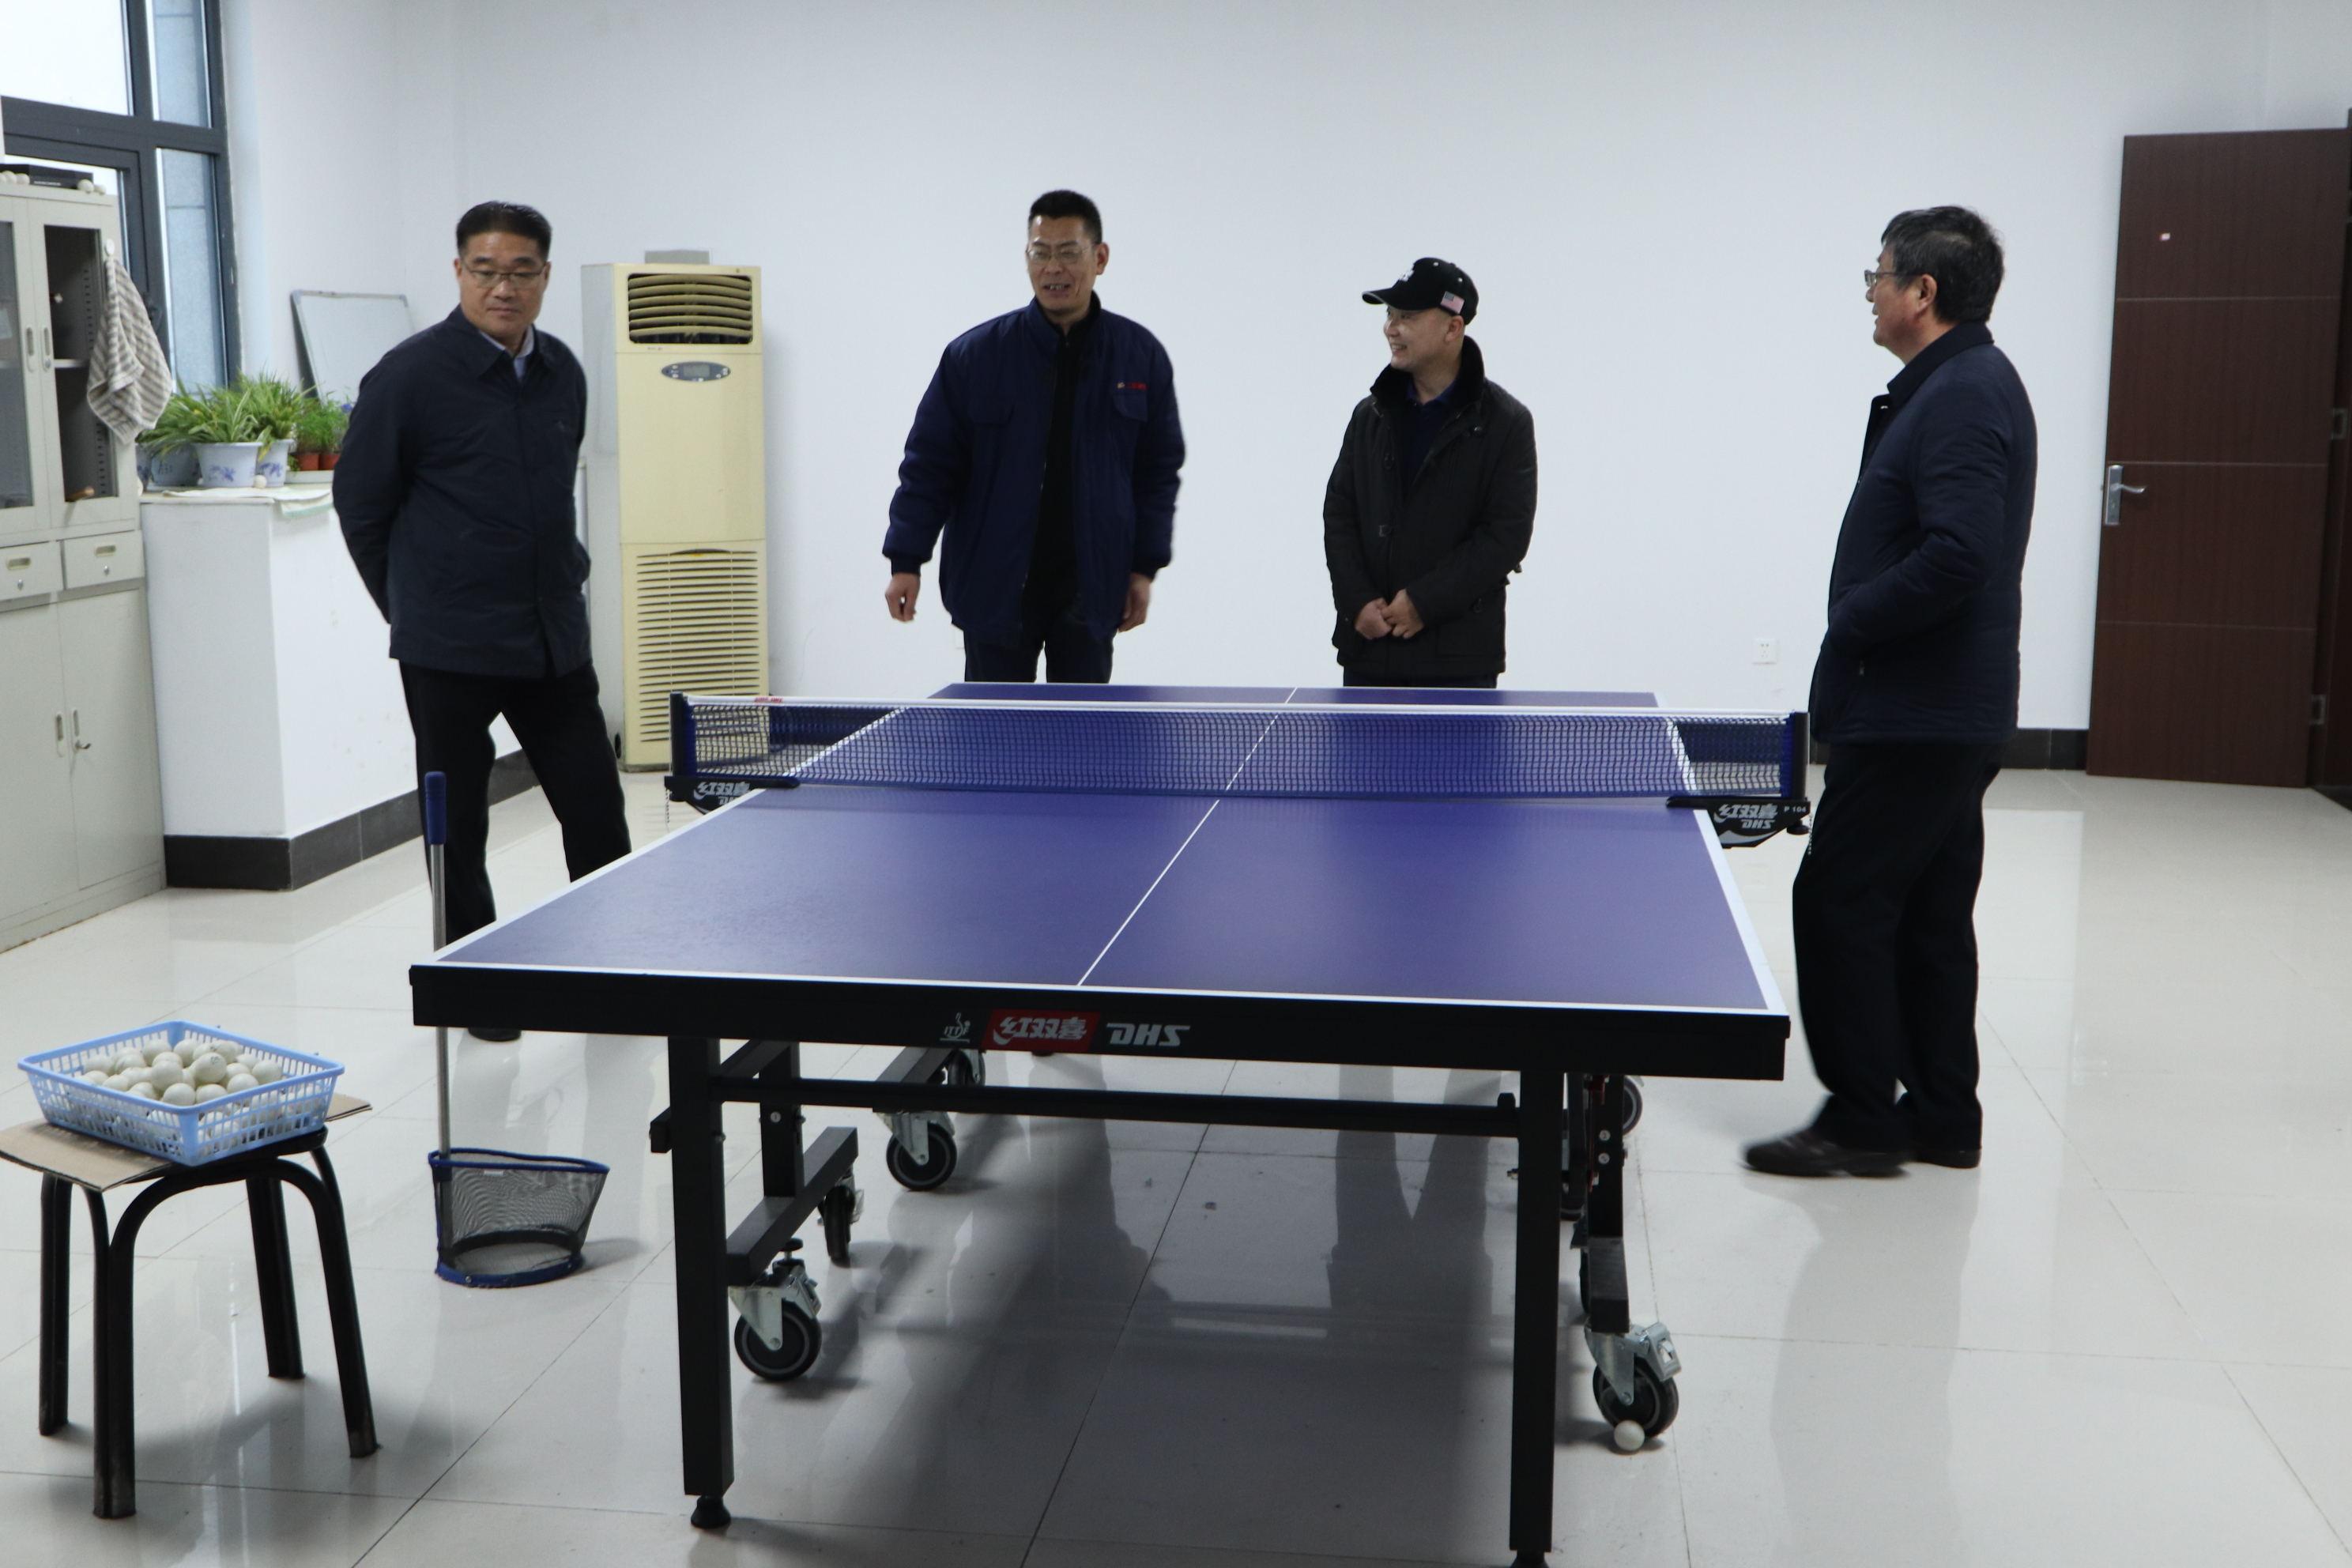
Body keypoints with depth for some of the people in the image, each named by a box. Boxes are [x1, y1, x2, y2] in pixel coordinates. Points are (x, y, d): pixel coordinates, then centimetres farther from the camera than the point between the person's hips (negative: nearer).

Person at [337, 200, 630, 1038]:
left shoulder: (562, 372, 8)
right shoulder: (410, 375, -9)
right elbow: (360, 504, -1)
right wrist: (416, 607, 6)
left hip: (555, 641, 5)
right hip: (449, 652, -5)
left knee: (597, 809, 7)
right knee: (457, 825, 6)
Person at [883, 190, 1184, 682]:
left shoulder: (1141, 357, 3)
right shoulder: (975, 355, -2)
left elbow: (1159, 471, 8)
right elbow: (929, 465, 0)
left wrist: (1144, 567, 2)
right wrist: (906, 560, -7)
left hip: (1091, 591, 1)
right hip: (994, 589, -1)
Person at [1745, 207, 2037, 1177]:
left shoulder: (1962, 397, -17)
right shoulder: (1958, 387, 15)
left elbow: (1960, 553, -29)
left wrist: (1851, 624, -17)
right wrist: (1860, 623, 12)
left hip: (1914, 720, -11)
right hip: (1947, 714, 11)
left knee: (1839, 900, -5)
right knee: (1929, 914, 15)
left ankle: (1862, 1121, 3)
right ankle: (1940, 1117, 23)